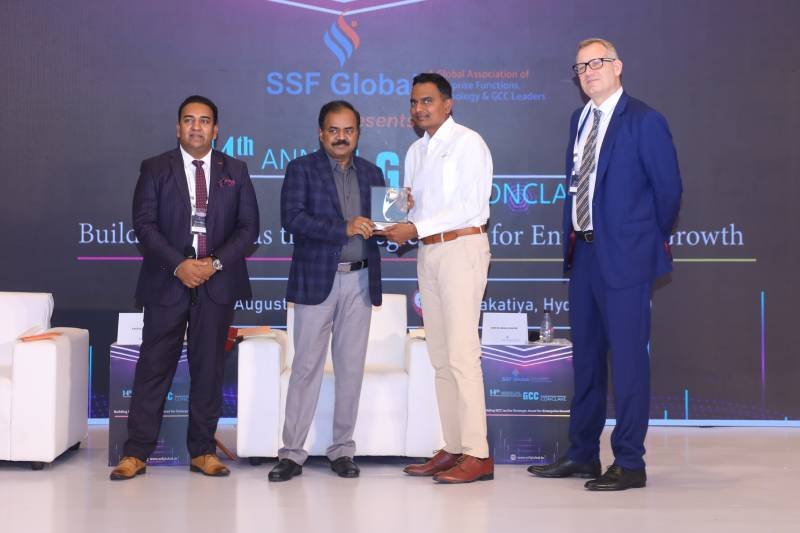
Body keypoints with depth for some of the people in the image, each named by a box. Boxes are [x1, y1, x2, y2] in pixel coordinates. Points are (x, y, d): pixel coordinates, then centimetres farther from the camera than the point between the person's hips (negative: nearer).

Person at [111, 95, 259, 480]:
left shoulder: (235, 171, 9)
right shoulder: (155, 169, 5)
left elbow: (248, 226, 4)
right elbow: (144, 224, -3)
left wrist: (216, 263, -10)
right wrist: (179, 265, -14)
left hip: (217, 282, 2)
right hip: (166, 282, -1)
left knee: (209, 368, 6)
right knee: (154, 366, 0)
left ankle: (202, 451, 15)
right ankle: (136, 453, 7)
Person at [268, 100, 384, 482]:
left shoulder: (372, 173, 14)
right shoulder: (301, 169, 2)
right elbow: (292, 218, -12)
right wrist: (343, 228, -20)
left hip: (360, 282, 4)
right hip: (317, 280, -4)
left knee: (351, 368, 7)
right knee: (306, 367, -2)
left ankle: (342, 449, 16)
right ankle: (292, 453, 4)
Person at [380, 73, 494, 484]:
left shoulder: (467, 143, -5)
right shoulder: (416, 151, 19)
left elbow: (470, 204, -13)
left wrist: (415, 228, -17)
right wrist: (400, 224, -3)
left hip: (461, 247, -8)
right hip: (427, 252, 8)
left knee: (462, 354, -12)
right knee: (440, 356, 7)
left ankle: (477, 454, -10)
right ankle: (453, 448, 13)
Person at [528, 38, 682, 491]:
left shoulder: (644, 121, -9)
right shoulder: (579, 119, 13)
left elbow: (669, 188, -7)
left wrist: (652, 239, 3)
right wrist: (572, 236, 11)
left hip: (624, 255, -8)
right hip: (584, 251, 8)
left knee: (628, 357, -3)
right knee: (586, 355, 14)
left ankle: (629, 463, 6)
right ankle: (583, 454, 26)